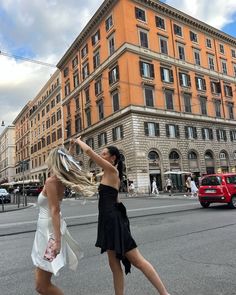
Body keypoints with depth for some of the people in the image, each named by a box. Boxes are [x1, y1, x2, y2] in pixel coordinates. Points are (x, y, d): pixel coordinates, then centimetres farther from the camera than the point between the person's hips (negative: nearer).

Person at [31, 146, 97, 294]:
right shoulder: (61, 179, 0)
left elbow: (55, 211, -25)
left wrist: (57, 240, -27)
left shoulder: (51, 181, -20)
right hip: (47, 229, 9)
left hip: (50, 231, -9)